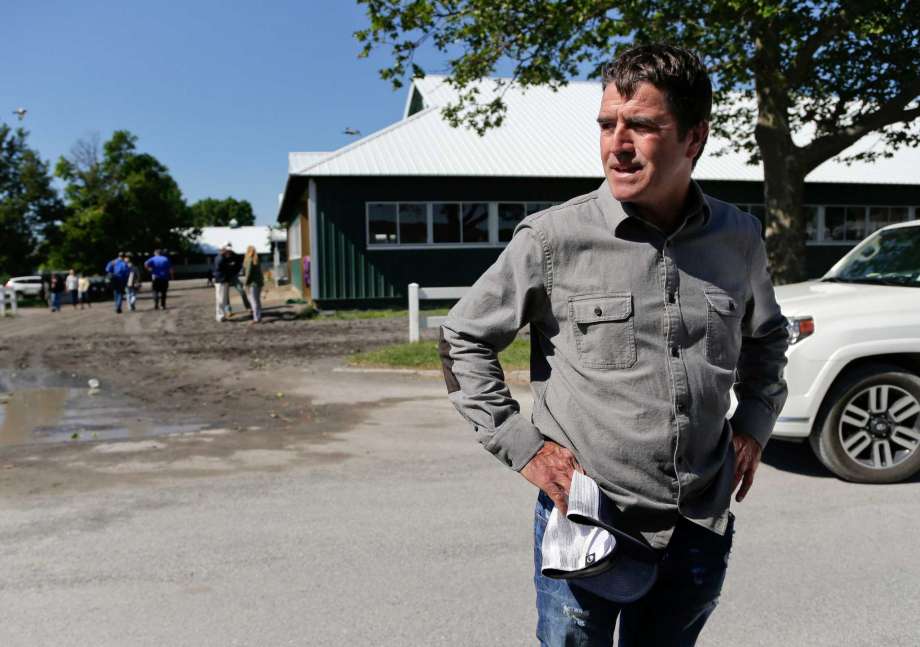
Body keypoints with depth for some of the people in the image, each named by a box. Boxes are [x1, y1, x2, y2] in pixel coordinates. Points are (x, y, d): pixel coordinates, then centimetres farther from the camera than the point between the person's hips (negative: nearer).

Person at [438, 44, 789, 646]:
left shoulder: (739, 238, 0)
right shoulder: (554, 238, -13)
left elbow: (766, 336, 20)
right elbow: (464, 339, -3)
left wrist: (755, 422, 7)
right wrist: (524, 447, -8)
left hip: (701, 530, 4)